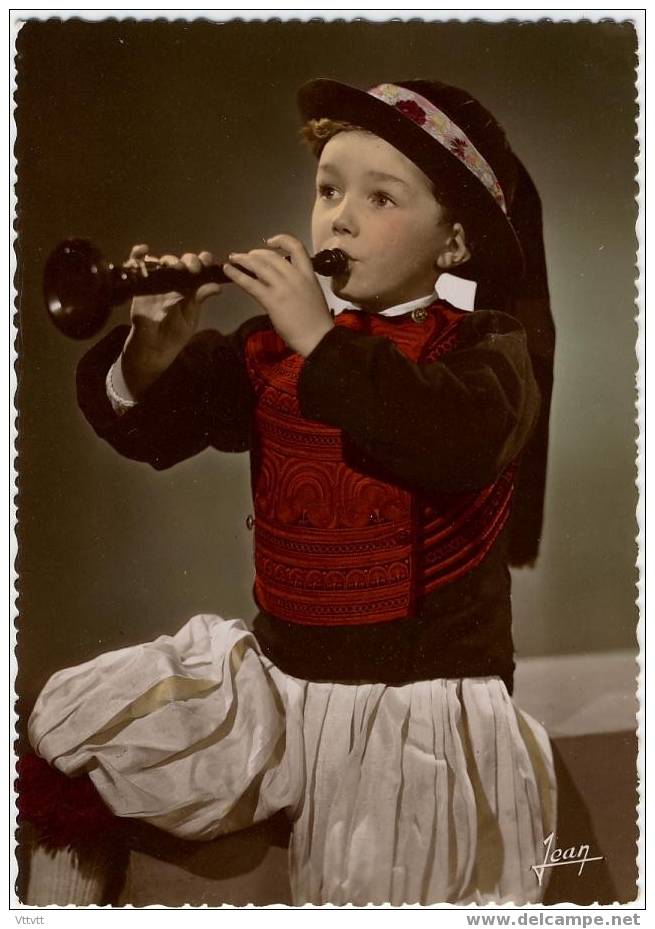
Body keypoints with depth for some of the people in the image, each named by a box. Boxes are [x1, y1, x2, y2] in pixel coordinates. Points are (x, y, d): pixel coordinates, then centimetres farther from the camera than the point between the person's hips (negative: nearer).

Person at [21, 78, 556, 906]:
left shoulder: (481, 346, -8)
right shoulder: (275, 342, 3)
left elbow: (465, 441, -31)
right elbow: (154, 429, 2)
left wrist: (322, 340, -31)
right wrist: (158, 350, -18)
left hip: (423, 698, -4)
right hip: (280, 672, 5)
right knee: (68, 724, 5)